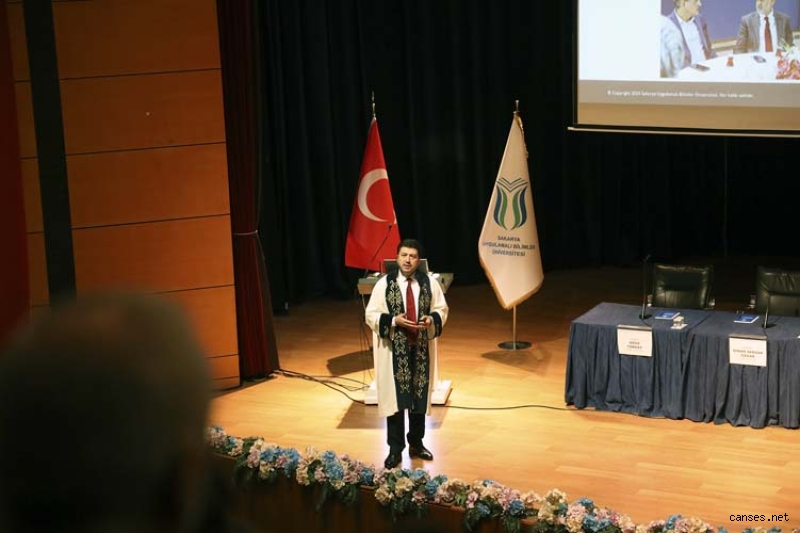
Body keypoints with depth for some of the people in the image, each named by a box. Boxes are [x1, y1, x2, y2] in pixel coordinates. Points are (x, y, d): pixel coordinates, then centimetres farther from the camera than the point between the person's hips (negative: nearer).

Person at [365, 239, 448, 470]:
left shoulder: (430, 282, 0)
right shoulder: (384, 283, -6)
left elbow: (442, 309, 7)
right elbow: (370, 315, -5)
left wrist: (432, 319, -15)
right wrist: (394, 320, -20)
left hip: (421, 348, 2)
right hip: (394, 350, -2)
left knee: (419, 396, 11)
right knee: (395, 397, 1)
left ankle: (416, 443, 26)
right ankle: (395, 449, 10)